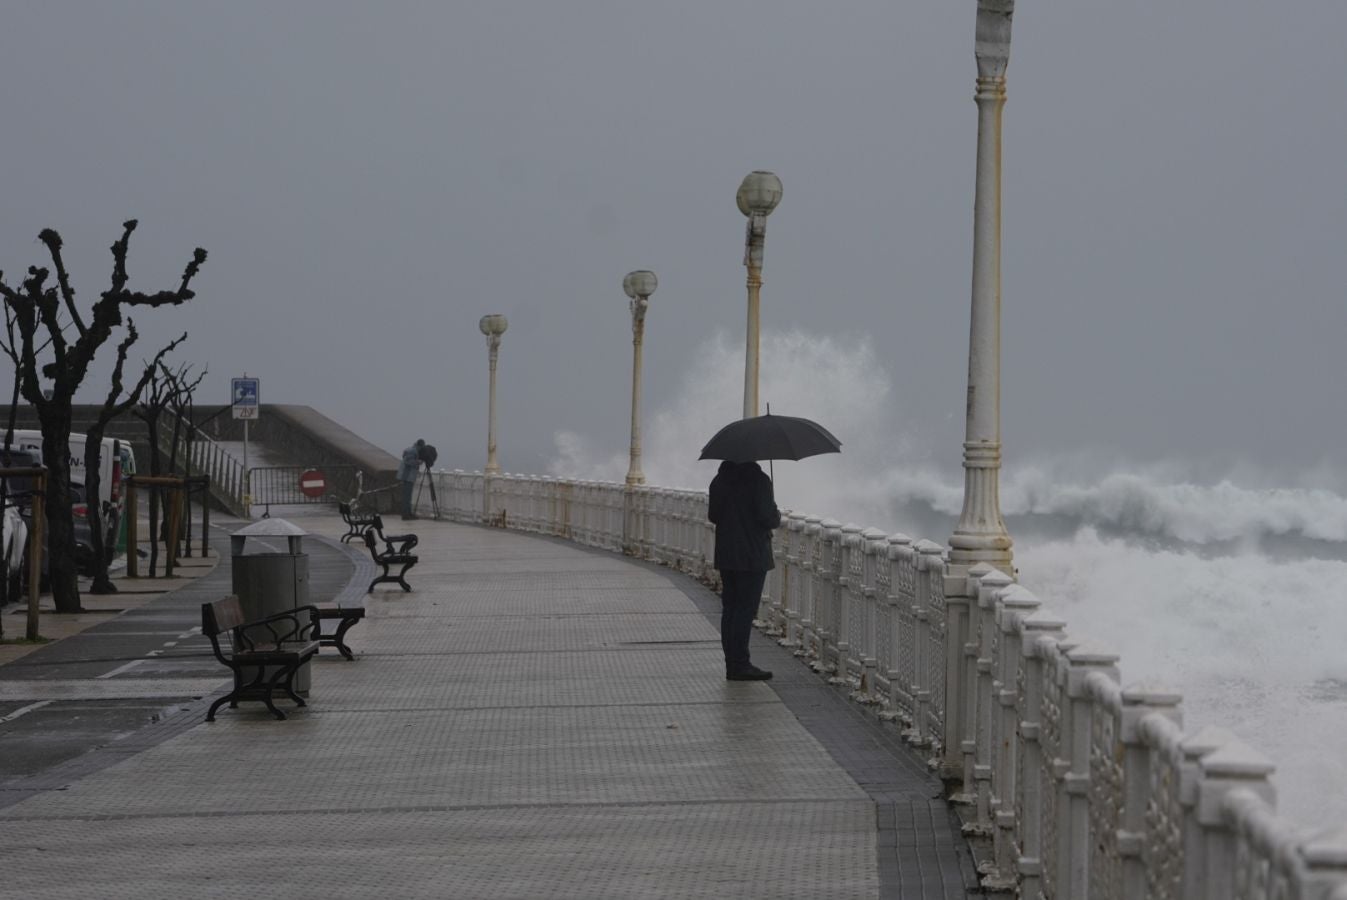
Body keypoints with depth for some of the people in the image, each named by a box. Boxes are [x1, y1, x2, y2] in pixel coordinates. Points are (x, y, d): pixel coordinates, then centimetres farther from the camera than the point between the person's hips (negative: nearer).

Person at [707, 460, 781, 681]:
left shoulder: (719, 480, 8)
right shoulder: (758, 480, -14)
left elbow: (713, 515, 12)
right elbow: (766, 516, -18)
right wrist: (778, 519, 3)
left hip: (725, 555, 7)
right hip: (752, 556, -7)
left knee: (730, 609, 10)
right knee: (746, 609, -4)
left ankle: (733, 664, 13)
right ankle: (739, 665, -6)